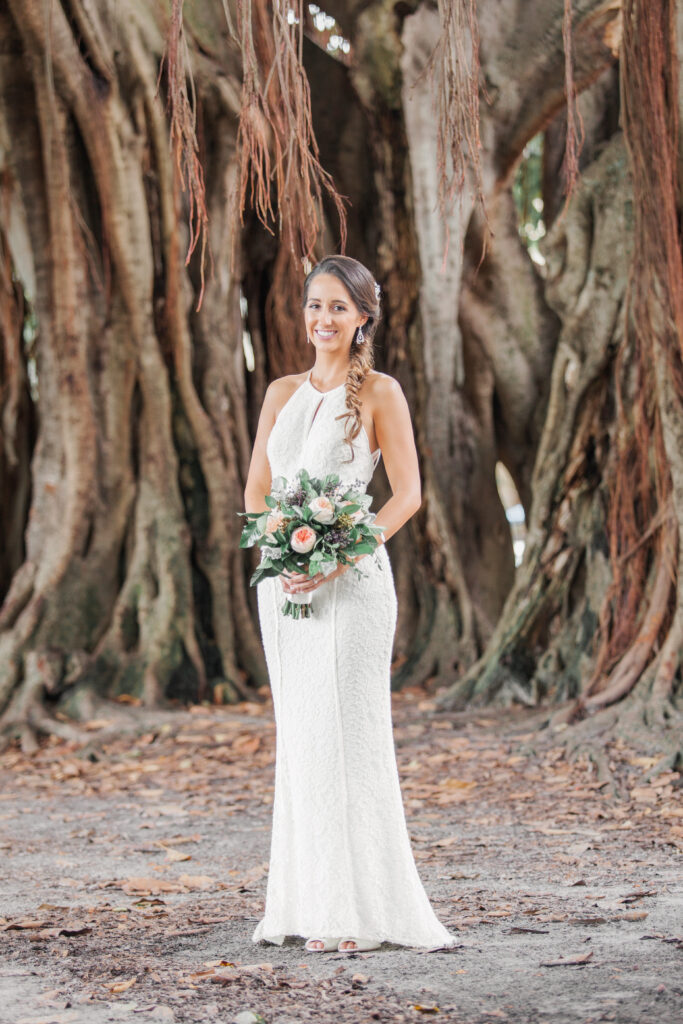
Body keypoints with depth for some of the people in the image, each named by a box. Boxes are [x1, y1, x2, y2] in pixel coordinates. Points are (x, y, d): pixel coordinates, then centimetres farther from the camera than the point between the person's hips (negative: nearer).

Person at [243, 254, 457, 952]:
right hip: (283, 581, 5)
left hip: (349, 581, -5)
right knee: (296, 736, 7)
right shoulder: (282, 392, 14)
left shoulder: (379, 392, -1)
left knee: (345, 733, -7)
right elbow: (255, 490, 12)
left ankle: (356, 912, -2)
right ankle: (299, 902, 13)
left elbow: (408, 494, -7)